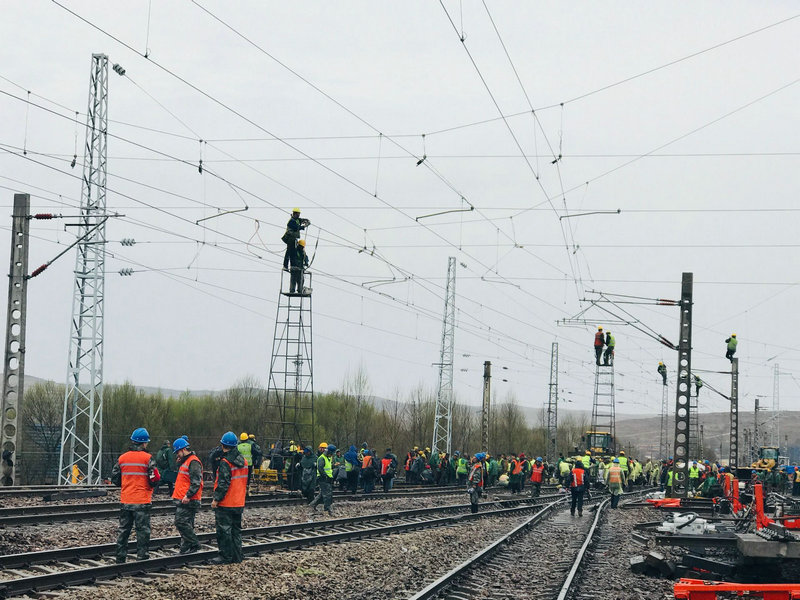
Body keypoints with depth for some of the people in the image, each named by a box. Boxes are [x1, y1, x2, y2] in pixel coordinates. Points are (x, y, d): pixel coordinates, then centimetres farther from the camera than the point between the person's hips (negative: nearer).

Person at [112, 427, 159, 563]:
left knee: (123, 530, 12)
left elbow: (114, 479, 8)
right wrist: (152, 484, 11)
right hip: (142, 501, -4)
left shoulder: (122, 458, 4)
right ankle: (142, 557, 3)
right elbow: (155, 479, -11)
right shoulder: (147, 458, -9)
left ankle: (120, 558, 15)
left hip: (125, 501, 4)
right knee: (143, 530, 3)